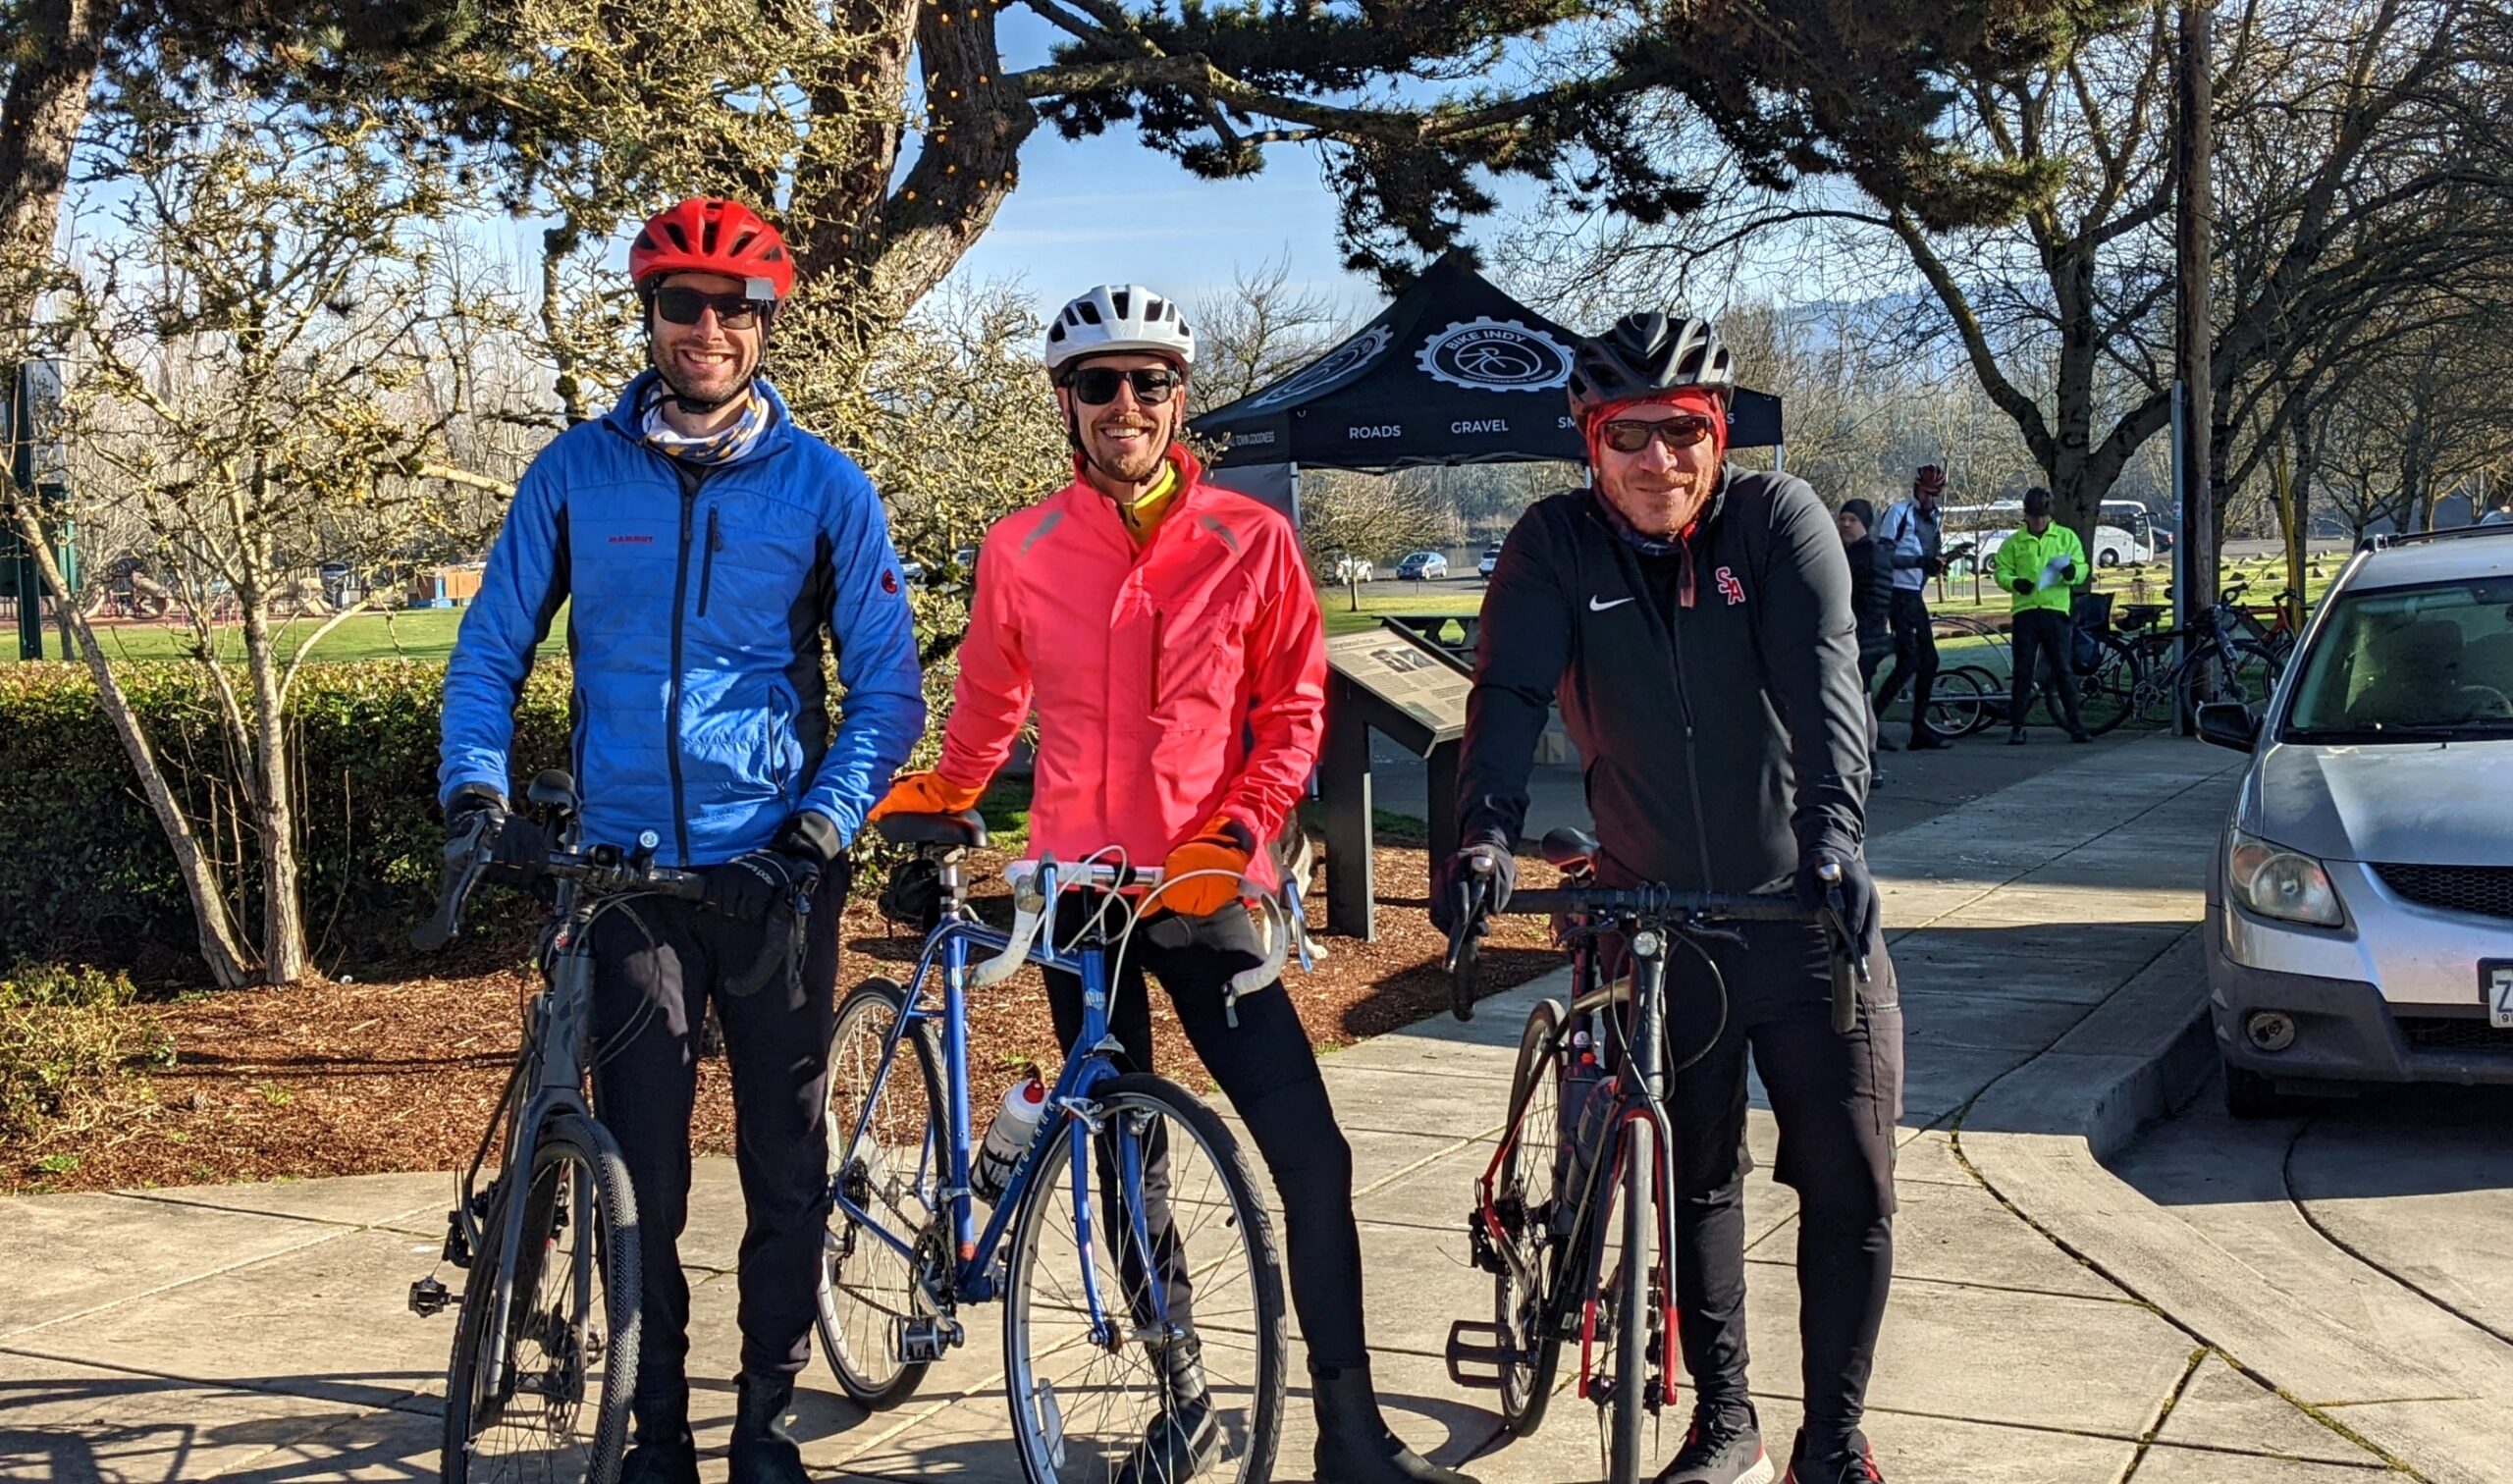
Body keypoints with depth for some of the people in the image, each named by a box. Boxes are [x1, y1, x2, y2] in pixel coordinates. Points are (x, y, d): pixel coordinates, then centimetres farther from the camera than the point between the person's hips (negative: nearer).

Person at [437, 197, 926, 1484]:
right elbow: (490, 652, 8)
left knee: (785, 1163, 6)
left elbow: (887, 687, 2)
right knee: (642, 1167, 2)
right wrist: (475, 790, -8)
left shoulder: (822, 485, 1)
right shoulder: (574, 472, 3)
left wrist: (825, 820, -12)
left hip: (776, 871, 0)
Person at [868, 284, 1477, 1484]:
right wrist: (940, 792, 30)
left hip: (1206, 892, -1)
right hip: (1078, 889, 2)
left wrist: (1232, 833, -12)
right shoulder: (1021, 549, 0)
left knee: (1311, 1156, -8)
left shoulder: (1252, 541, -4)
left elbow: (1292, 712, 1)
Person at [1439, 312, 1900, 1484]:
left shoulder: (1778, 519, -9)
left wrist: (1833, 833, -39)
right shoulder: (1555, 545, -6)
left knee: (1848, 1182, 1)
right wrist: (1485, 833, -37)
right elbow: (1508, 693, -18)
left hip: (1803, 906, -1)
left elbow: (1821, 681, -23)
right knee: (1691, 1178, 11)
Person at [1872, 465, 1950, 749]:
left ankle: (1920, 728, 12)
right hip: (1898, 594, -9)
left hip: (1915, 595, 9)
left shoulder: (1932, 519, 17)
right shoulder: (1899, 513, -8)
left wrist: (1938, 561, -1)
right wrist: (1918, 560, -24)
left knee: (1929, 660, 6)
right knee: (1909, 661, -14)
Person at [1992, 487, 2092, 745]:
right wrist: (2014, 582, -15)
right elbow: (2001, 572, 7)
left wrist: (2071, 573, -17)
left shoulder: (2066, 537, 10)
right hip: (2024, 611, 0)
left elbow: (2082, 567, 7)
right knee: (2022, 671, 1)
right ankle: (2016, 726, 5)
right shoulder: (2013, 542, 9)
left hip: (2055, 610, 0)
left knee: (2063, 670, 1)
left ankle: (2074, 724, 7)